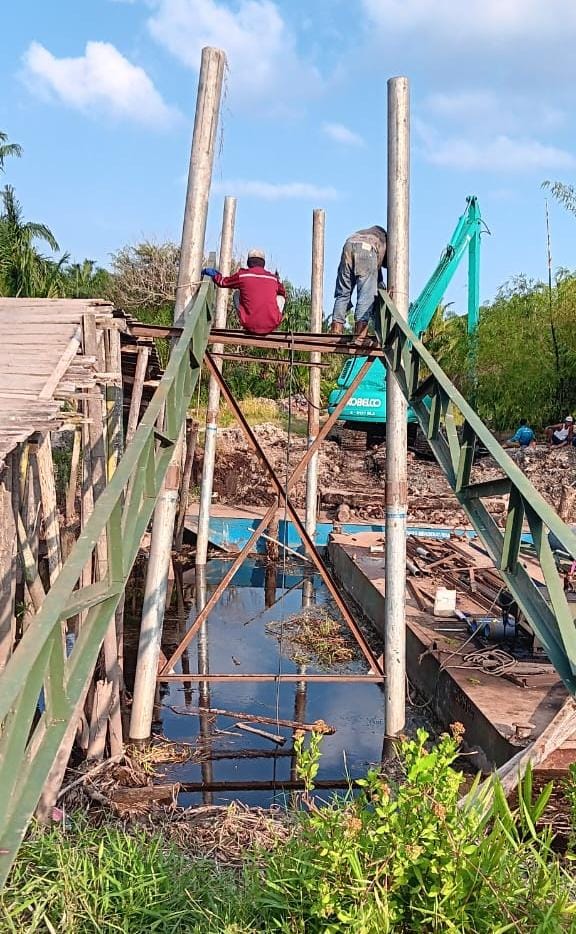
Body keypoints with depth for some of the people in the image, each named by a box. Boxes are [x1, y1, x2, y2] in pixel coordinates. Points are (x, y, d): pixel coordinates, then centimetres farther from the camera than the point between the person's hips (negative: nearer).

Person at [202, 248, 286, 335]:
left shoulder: (242, 275, 1)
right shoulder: (273, 278, 7)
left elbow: (223, 282, 20)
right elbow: (283, 293, 28)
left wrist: (213, 274, 40)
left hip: (250, 326, 0)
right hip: (271, 326, 1)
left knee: (237, 294, 23)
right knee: (280, 296, 27)